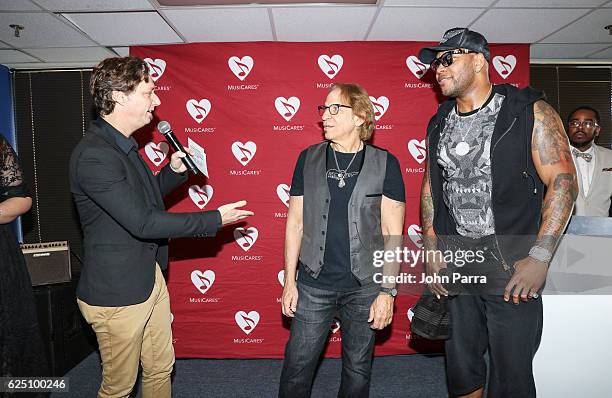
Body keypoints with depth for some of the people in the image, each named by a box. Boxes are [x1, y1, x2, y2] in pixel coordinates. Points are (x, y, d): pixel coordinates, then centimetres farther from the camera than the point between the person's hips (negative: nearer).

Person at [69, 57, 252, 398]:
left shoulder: (123, 145, 7)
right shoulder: (93, 155, -24)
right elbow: (142, 222, -26)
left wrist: (175, 171, 1)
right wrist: (214, 220, -19)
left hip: (151, 279, 9)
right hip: (118, 293, -9)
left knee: (161, 369, 21)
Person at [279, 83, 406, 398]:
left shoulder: (385, 164, -5)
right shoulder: (309, 159, 1)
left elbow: (392, 233, -4)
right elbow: (295, 222, 4)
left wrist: (388, 291, -7)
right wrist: (289, 280, 2)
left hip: (365, 286, -1)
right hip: (314, 284, 1)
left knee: (358, 369, 16)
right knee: (297, 365, 9)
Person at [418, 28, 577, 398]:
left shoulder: (530, 113, -6)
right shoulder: (439, 124, 9)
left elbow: (563, 180, -11)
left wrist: (540, 257, -18)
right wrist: (431, 250, 4)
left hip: (512, 269, -4)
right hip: (454, 266, 5)